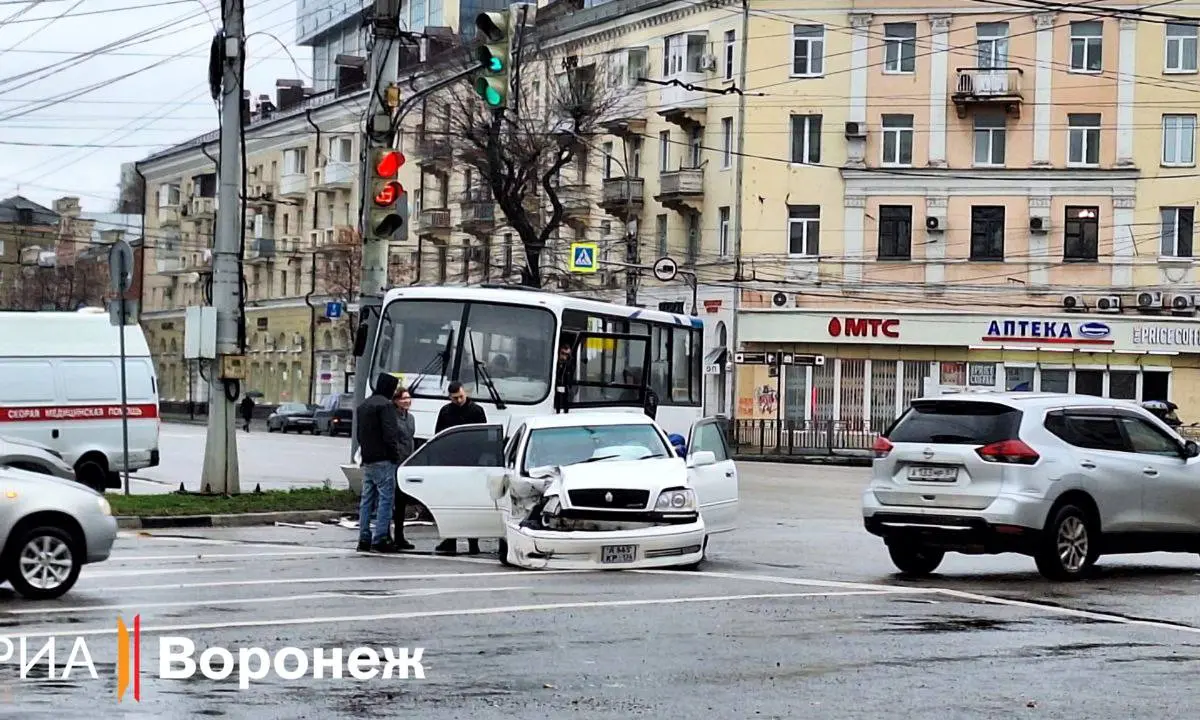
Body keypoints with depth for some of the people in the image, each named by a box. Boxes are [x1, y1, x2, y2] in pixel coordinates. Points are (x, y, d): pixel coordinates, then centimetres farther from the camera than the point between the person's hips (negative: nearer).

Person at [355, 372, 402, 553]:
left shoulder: (363, 405, 18)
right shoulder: (385, 405, -12)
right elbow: (390, 434, -17)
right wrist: (395, 457, -12)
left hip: (367, 460, 9)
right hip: (383, 460, -9)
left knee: (367, 500, 10)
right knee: (386, 498, -6)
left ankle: (364, 540, 11)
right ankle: (380, 540, -10)